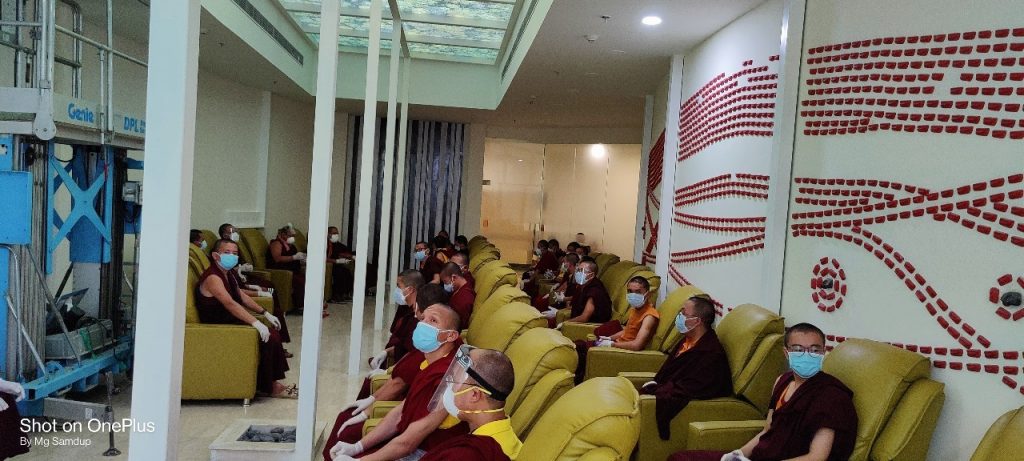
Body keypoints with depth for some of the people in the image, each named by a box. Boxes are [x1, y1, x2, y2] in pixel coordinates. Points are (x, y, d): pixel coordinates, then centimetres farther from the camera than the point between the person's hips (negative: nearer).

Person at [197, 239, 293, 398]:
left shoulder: (228, 274, 11)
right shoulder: (212, 277, -20)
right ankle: (269, 387, -5)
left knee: (273, 334, 0)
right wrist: (255, 323, -36)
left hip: (232, 322, 10)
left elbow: (242, 296, 18)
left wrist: (265, 314, 10)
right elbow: (230, 304, -31)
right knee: (267, 337, -18)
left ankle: (273, 383, 4)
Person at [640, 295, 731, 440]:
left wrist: (654, 393, -20)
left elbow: (688, 389, -24)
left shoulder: (711, 353, -20)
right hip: (664, 389, 9)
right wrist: (654, 383, 0)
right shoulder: (688, 340, 10)